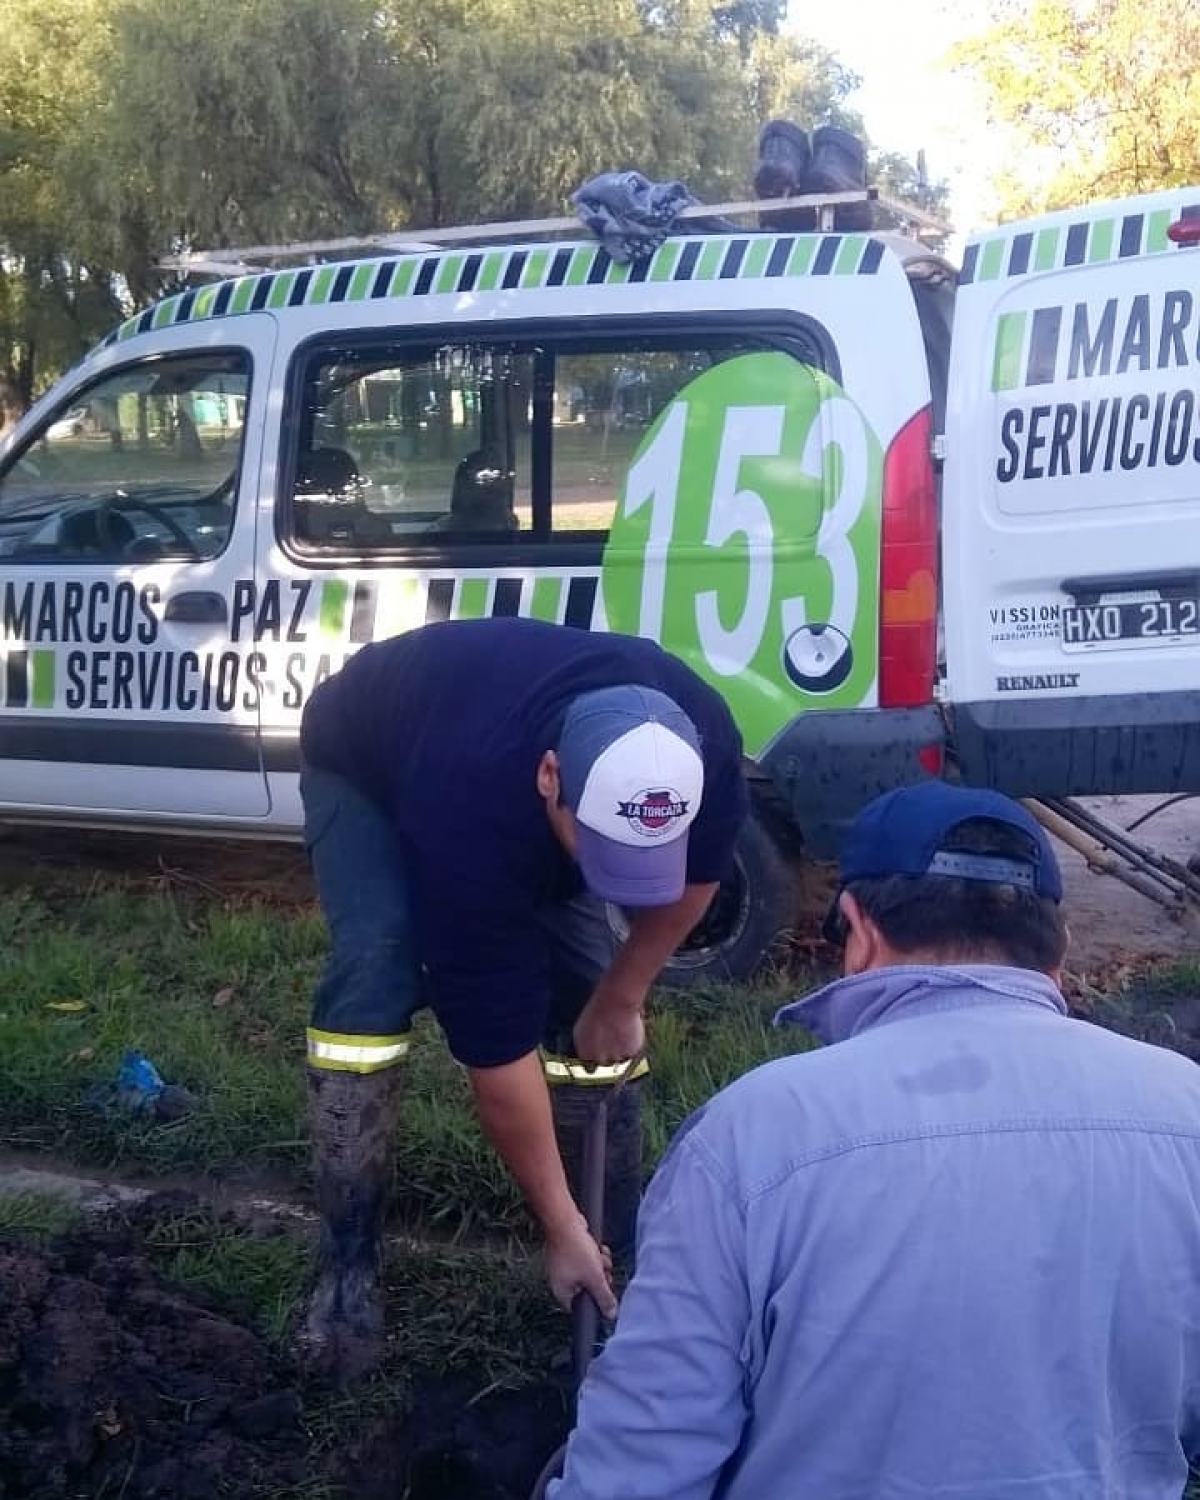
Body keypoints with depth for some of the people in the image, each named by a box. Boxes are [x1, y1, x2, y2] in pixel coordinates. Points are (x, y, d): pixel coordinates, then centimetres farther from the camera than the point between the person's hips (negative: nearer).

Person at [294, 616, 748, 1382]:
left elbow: (696, 873, -9)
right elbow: (496, 1039, -37)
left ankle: (625, 1248, 6)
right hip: (365, 762, -4)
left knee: (584, 990, -7)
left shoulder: (705, 744, -34)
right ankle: (347, 1268, -13)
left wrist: (619, 1000, -5)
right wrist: (562, 1228, -29)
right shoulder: (474, 813, -46)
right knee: (375, 973, -25)